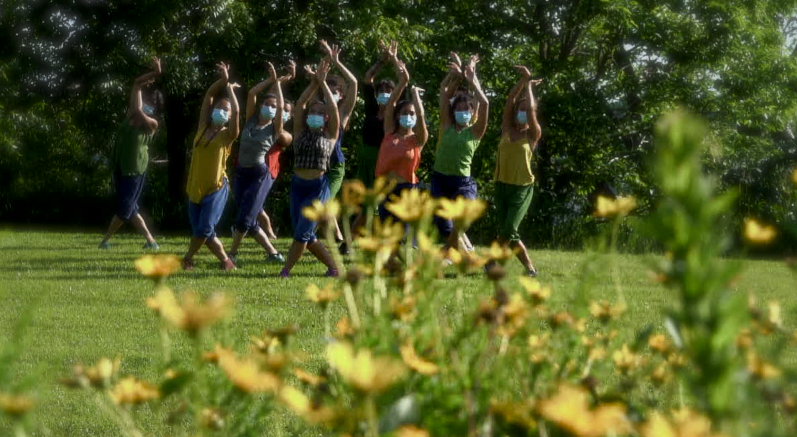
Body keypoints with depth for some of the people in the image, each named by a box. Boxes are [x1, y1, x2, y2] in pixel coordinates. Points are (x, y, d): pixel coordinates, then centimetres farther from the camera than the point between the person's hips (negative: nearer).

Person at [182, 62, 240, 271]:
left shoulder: (227, 135, -3)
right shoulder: (203, 128, 7)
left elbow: (236, 111, -18)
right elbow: (208, 95, 6)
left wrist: (229, 87, -9)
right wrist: (222, 80, -4)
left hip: (216, 189, -5)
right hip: (196, 188, 5)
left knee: (204, 228, -15)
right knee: (204, 232, 7)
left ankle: (187, 259, 0)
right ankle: (226, 261, 20)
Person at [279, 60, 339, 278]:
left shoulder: (330, 135, 4)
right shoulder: (301, 132, 10)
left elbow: (333, 108, -8)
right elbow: (299, 104, 0)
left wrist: (323, 83, -7)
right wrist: (314, 82, -7)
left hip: (318, 187, -4)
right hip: (298, 185, 4)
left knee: (302, 232, -10)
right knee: (307, 235, 6)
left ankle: (286, 271, -3)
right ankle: (333, 267, 20)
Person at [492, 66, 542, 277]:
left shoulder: (533, 135, -1)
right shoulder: (507, 130, 7)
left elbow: (530, 109, -14)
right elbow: (510, 101, -2)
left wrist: (528, 84, -6)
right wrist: (523, 81, -7)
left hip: (522, 187, -4)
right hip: (502, 185, 4)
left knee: (508, 230, -15)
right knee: (507, 233, 4)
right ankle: (530, 268, 15)